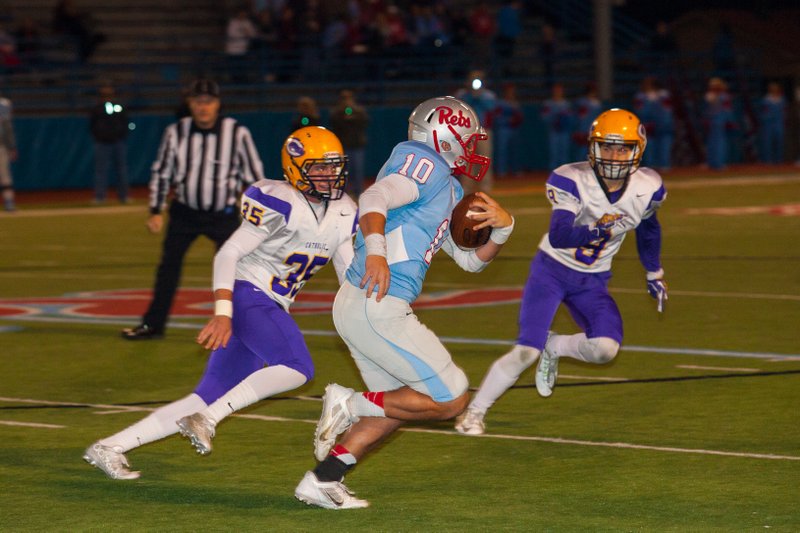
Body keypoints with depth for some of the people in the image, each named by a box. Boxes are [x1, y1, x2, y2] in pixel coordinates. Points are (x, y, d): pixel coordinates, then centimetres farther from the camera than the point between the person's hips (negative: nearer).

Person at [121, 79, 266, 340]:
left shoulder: (237, 133, -12)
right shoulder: (176, 132, -7)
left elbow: (254, 174, -4)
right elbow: (161, 172, 5)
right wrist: (156, 211, 1)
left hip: (223, 215, -2)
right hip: (185, 212, 2)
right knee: (168, 266, 5)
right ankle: (153, 325, 18)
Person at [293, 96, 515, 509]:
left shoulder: (449, 190, 22)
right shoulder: (428, 166, -8)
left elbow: (471, 259, 26)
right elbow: (374, 199, -25)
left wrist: (502, 228, 7)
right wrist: (376, 252, -41)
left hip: (357, 305, 10)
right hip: (377, 309, -10)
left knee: (396, 405, 23)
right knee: (450, 400, -3)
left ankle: (322, 481, 21)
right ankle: (351, 405, -3)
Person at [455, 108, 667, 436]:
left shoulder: (647, 189, -10)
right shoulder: (571, 181, -24)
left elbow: (648, 227, 13)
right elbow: (558, 237, -36)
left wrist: (654, 274, 23)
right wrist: (596, 231, -55)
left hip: (592, 282, 4)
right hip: (552, 270, -4)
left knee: (605, 349, -19)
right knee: (526, 352, -15)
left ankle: (554, 347, 14)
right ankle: (474, 413, 3)